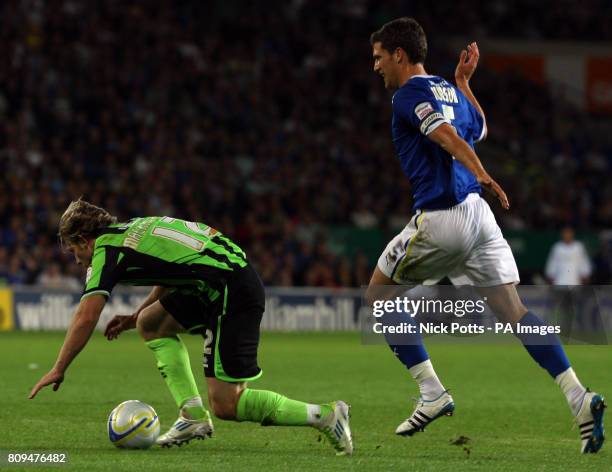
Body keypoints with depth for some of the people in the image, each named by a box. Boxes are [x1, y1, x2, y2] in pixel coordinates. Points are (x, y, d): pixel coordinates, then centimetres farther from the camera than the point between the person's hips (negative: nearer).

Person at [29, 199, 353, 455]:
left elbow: (86, 318, -7)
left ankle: (325, 415, -7)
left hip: (232, 290, -10)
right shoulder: (131, 230, 23)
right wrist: (135, 316, 30)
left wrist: (58, 370, 3)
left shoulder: (105, 251, -3)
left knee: (225, 405, -9)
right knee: (150, 324, 18)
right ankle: (193, 415, 11)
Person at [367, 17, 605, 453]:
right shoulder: (450, 92, 19)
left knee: (378, 296, 11)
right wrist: (463, 82, 38)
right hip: (476, 214, 8)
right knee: (513, 311, 3)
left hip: (439, 218, -8)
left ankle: (432, 393, 4)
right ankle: (578, 396, -13)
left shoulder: (408, 94, -5)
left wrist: (482, 176, -37)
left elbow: (448, 136, -23)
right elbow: (479, 130, 39)